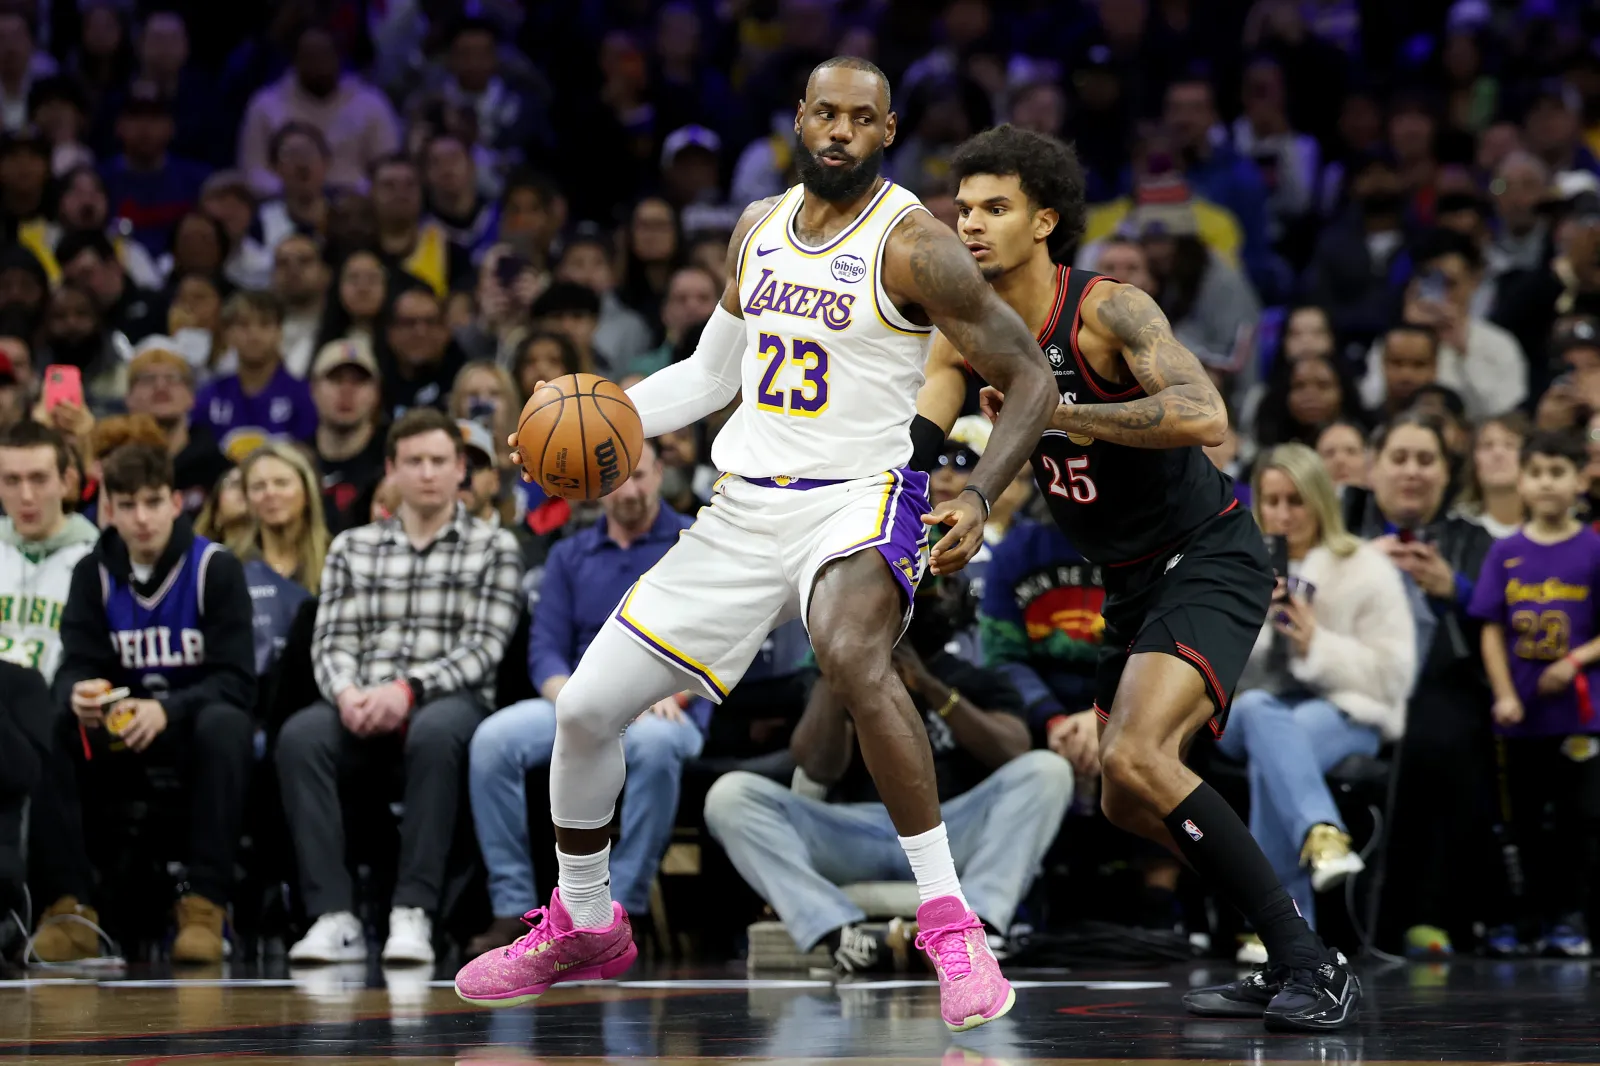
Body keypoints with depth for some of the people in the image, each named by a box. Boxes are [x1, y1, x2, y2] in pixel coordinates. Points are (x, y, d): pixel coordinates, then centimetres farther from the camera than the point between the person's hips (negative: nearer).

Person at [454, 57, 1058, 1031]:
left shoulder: (911, 245, -11)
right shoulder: (760, 228, 9)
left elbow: (1031, 377, -10)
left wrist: (980, 498, -25)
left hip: (856, 500, -7)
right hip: (744, 511, 7)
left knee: (852, 656, -40)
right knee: (586, 706, 5)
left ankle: (952, 925, -32)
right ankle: (581, 926, 30)